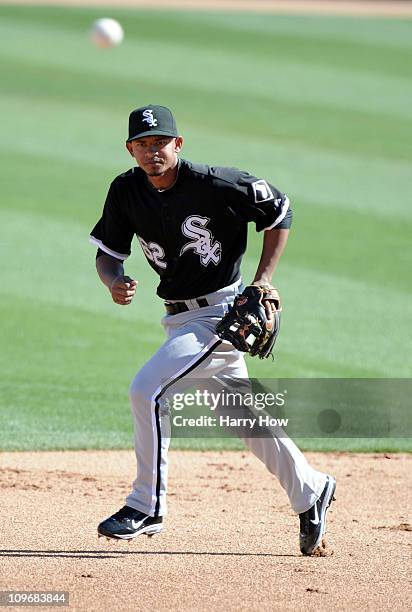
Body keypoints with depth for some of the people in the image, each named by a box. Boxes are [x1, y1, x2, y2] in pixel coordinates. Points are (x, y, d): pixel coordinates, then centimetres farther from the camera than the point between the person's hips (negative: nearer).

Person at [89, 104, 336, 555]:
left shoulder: (217, 185, -19)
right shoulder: (126, 191, -5)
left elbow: (280, 211, -7)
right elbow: (107, 253, 2)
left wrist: (263, 281, -12)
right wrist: (114, 283, -22)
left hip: (221, 312, -7)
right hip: (179, 316, 7)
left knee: (146, 390, -19)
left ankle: (146, 507, -7)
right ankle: (309, 492, 31)